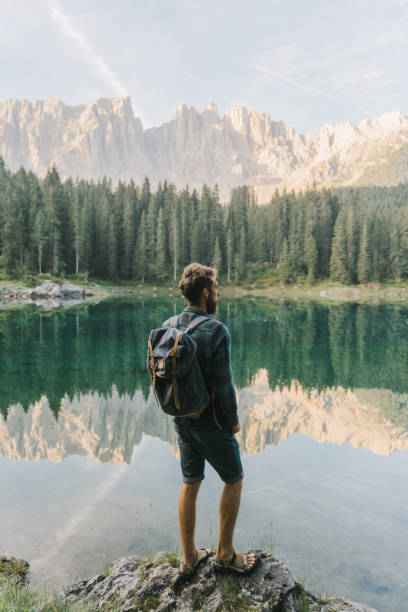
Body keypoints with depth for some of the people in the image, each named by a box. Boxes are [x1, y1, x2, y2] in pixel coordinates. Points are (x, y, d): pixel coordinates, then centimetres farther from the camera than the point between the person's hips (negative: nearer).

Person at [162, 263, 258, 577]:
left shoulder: (167, 327, -2)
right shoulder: (216, 331, -23)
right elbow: (223, 384, -22)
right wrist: (233, 421, -6)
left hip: (182, 420, 6)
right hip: (210, 422, -6)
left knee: (190, 484, 18)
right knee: (234, 480, 16)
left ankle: (189, 558, 31)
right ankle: (225, 554, 27)